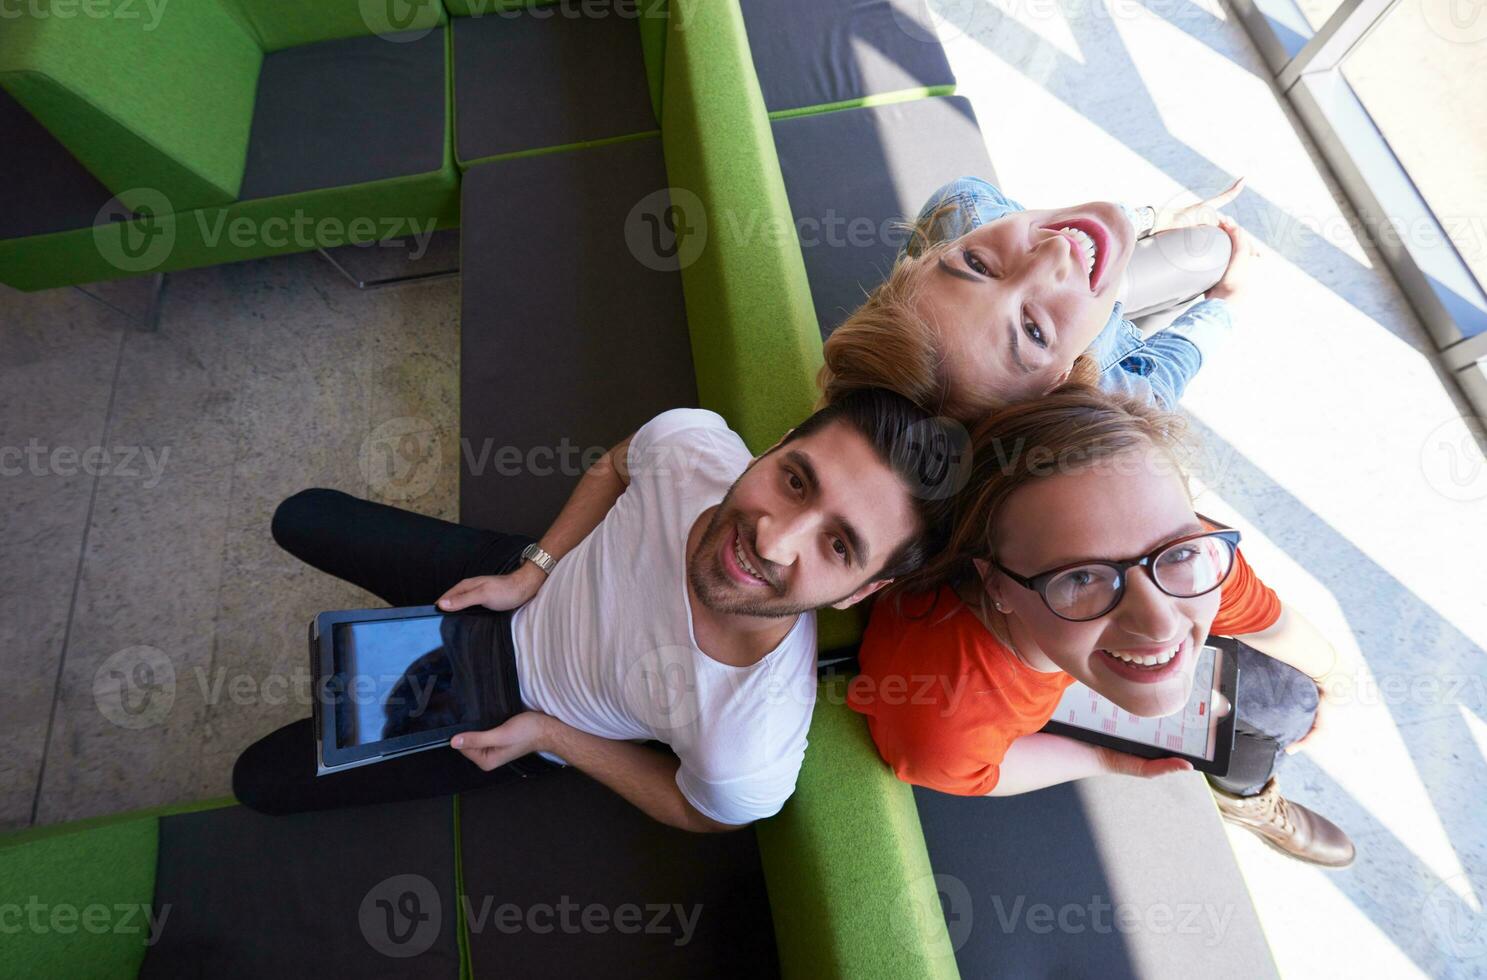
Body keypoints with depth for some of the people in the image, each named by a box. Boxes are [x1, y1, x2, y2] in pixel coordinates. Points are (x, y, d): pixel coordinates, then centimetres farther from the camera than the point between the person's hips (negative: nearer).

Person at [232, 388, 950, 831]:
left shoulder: (750, 758, -41)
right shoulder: (690, 441, -33)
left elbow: (695, 813, -15)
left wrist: (544, 733, -15)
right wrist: (531, 573, -13)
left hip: (522, 703, -3)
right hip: (524, 584, 4)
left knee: (263, 778, 7)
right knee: (301, 517, 19)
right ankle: (433, 626, 42)